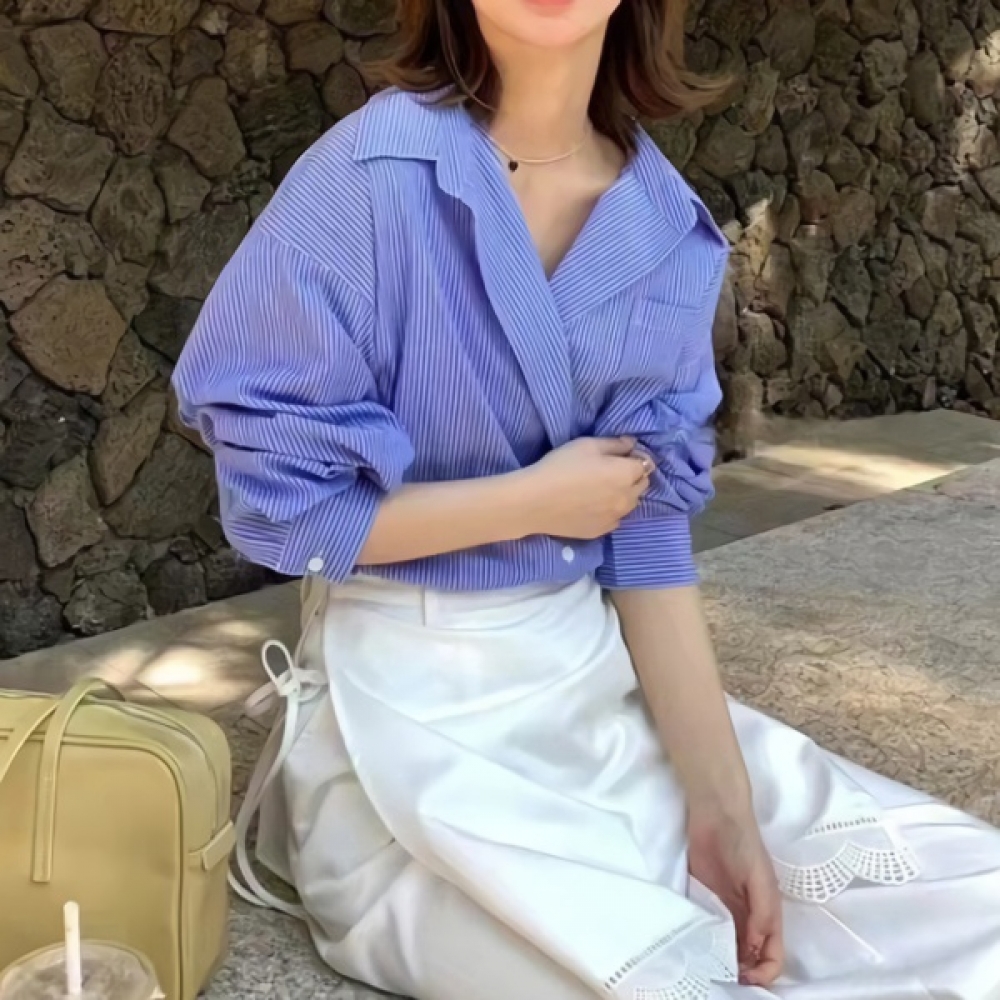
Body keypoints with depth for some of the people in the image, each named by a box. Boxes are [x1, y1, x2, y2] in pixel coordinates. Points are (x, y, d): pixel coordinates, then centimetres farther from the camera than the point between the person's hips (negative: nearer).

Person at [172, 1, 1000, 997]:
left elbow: (649, 532, -1)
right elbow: (276, 497, -15)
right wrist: (538, 498, -13)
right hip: (412, 712, -5)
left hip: (601, 685, 6)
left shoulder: (667, 229, 1)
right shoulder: (370, 180, -15)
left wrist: (720, 806, -8)